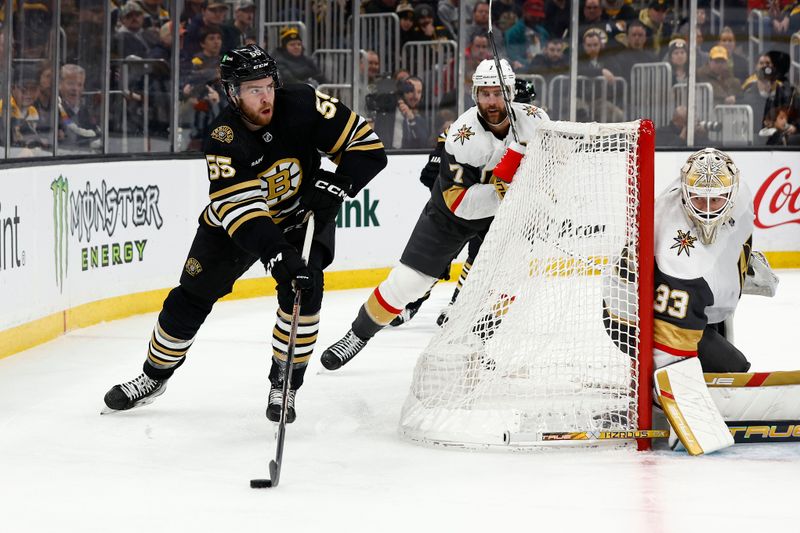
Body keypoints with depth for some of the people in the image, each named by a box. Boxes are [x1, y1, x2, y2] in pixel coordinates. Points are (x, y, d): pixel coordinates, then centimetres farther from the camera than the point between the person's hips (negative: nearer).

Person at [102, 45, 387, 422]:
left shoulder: (301, 105, -26)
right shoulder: (223, 141, -30)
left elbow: (367, 144, -20)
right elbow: (242, 212, -38)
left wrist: (336, 186, -34)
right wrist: (278, 257, -51)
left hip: (302, 215, 0)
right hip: (235, 221, 0)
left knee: (304, 289, -23)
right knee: (192, 297, 3)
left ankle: (284, 385, -6)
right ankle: (155, 375, 26)